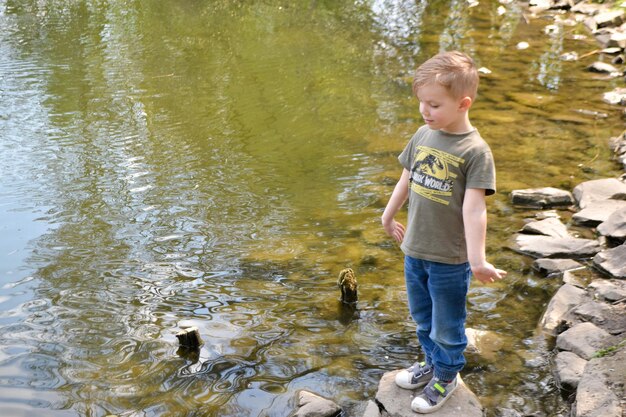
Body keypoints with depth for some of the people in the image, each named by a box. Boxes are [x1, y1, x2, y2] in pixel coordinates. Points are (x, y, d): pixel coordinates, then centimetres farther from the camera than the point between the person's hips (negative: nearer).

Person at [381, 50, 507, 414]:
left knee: (446, 325, 14)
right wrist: (389, 218, 22)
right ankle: (433, 361, 47)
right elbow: (406, 181, 11)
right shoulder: (423, 135, -1)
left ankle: (446, 377, 36)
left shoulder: (475, 151, -19)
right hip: (415, 250, 6)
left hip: (450, 260, -6)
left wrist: (478, 260, -24)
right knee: (422, 317, 24)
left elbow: (474, 208, -23)